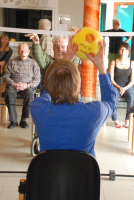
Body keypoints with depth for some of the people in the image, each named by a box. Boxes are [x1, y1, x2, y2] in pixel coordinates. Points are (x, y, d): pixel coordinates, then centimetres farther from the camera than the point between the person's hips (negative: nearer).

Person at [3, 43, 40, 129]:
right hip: (13, 85, 1)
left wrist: (27, 85, -14)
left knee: (30, 93, -36)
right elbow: (6, 77, 9)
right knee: (9, 93, -34)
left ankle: (23, 120, -22)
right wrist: (14, 84, -12)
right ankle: (13, 121, -28)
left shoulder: (33, 63, 12)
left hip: (28, 86, -1)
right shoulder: (12, 62, 15)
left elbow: (37, 79, 5)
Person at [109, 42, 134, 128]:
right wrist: (119, 87, -16)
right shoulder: (113, 62, 4)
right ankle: (115, 120, -13)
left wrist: (125, 88, -16)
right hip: (116, 86, -1)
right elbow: (111, 79, 0)